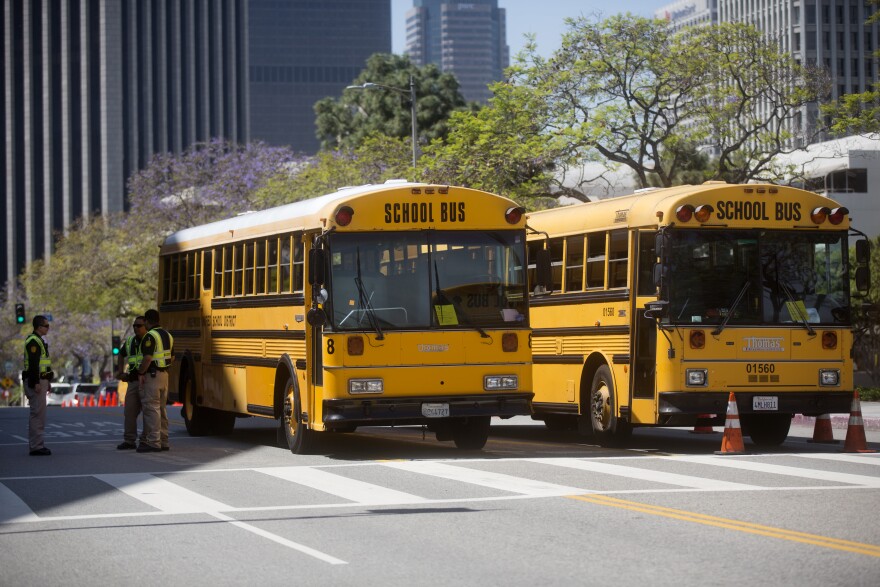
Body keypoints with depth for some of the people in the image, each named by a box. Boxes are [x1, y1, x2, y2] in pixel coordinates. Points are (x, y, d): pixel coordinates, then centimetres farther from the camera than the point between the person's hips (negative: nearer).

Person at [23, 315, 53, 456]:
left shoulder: (37, 340, 20)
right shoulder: (33, 341, -13)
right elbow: (33, 363, -21)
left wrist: (46, 382, 25)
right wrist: (36, 383, -25)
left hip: (39, 381, 11)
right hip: (36, 382, -11)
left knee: (37, 414, 12)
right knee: (38, 414, -11)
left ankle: (36, 445, 16)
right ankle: (36, 447, -11)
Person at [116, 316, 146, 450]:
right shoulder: (130, 341, 12)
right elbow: (122, 355, 31)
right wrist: (121, 371, 18)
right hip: (133, 381, 7)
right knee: (129, 411, 6)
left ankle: (146, 441, 6)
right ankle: (129, 441, 12)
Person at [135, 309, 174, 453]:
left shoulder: (150, 336, -15)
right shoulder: (167, 335, 14)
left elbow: (147, 358, -23)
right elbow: (170, 357, 18)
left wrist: (141, 373, -13)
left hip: (151, 375, -9)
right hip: (164, 374, 9)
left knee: (151, 409, -7)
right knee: (161, 409, 14)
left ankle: (153, 442, -9)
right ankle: (163, 441, 16)